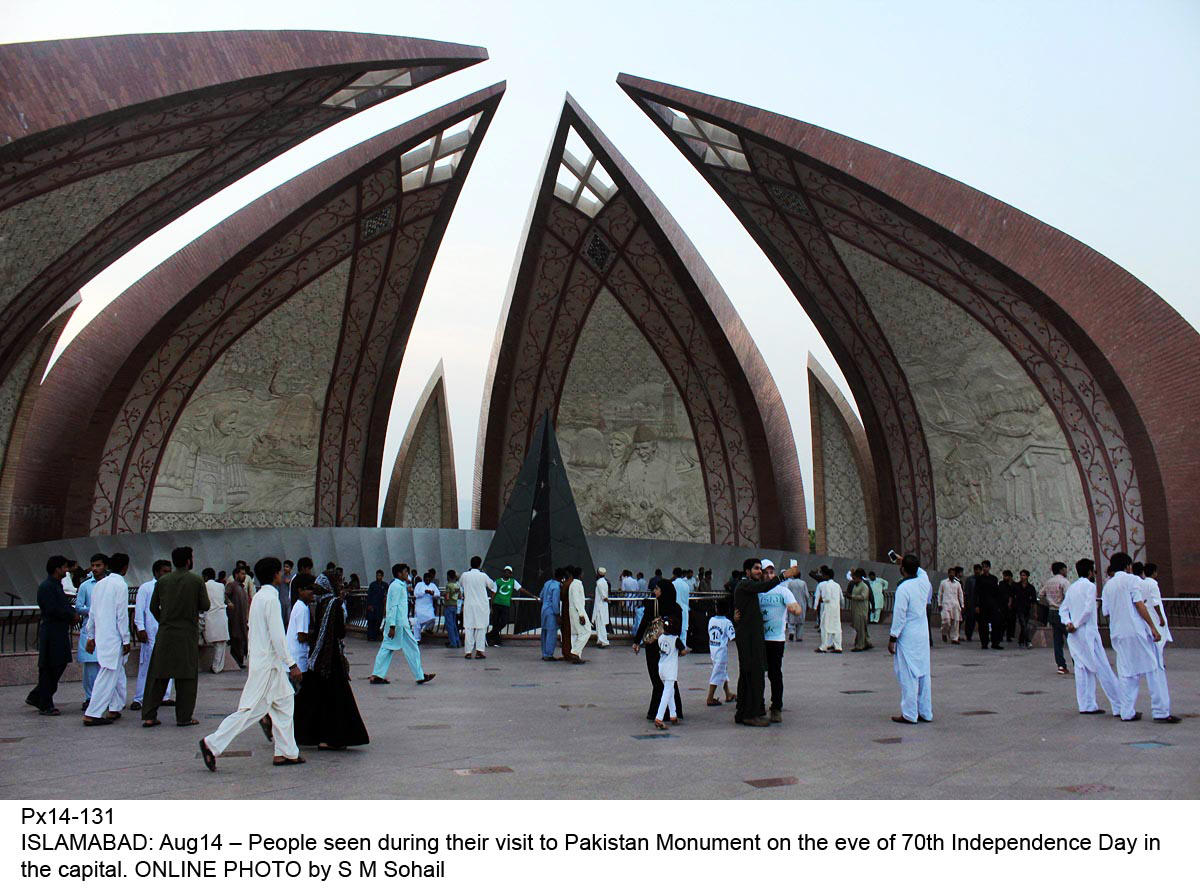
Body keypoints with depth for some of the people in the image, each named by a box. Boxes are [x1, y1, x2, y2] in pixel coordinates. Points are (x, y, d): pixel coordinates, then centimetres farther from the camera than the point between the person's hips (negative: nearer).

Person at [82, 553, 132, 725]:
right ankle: (92, 714, -6)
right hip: (113, 638, -8)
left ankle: (115, 709, 22)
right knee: (108, 676, -5)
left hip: (101, 637, 8)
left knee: (118, 673, 18)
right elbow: (122, 615, -13)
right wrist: (126, 640, -8)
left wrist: (91, 637, 21)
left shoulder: (99, 584, 11)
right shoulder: (121, 585, -12)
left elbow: (92, 613, 15)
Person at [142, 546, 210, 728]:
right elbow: (205, 605, -5)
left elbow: (153, 607, 7)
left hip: (165, 633, 3)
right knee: (186, 676, 4)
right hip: (188, 633, -3)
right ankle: (184, 716, 5)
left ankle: (149, 716, 9)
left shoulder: (163, 581, 4)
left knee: (158, 675, 9)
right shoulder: (197, 580, -5)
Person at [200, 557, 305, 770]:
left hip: (259, 659, 10)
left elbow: (251, 632, 16)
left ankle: (286, 752, 16)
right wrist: (292, 664, -17)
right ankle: (212, 744, -1)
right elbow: (277, 636, -20)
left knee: (285, 702, 13)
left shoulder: (258, 598, 11)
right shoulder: (270, 599, -17)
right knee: (251, 708, -5)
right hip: (267, 663, -10)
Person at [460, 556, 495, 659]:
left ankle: (468, 652, 3)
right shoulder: (483, 576, -8)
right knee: (481, 628, 4)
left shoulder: (465, 575, -3)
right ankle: (479, 651, -1)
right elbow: (492, 585, 8)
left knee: (468, 628, 5)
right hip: (481, 605, -2)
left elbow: (461, 584, 17)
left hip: (468, 605, 2)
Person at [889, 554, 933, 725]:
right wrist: (912, 564, 34)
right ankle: (926, 713, 18)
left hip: (908, 637, -7)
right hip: (923, 635, 7)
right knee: (924, 674, 12)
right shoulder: (924, 582, 0)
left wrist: (892, 638, -8)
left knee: (908, 675, -1)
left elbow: (899, 616, -16)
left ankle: (909, 714, 3)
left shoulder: (903, 589, -18)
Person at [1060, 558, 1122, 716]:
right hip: (1087, 632, -7)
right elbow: (1088, 609, -17)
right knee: (1102, 669, -4)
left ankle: (1087, 705, 8)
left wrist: (1068, 623, -2)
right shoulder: (1090, 586, -7)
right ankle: (1120, 706, -1)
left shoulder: (1071, 588, 16)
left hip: (1074, 636, 7)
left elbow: (1063, 609, 12)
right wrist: (1076, 625, -11)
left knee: (1082, 669, 8)